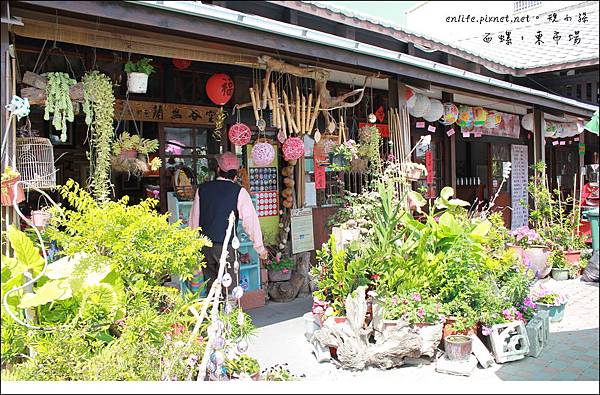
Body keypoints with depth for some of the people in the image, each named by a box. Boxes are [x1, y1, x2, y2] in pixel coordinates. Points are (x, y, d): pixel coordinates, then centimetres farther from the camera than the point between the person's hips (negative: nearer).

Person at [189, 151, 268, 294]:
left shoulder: (202, 188, 4)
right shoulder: (239, 191, -7)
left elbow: (194, 218, 10)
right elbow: (251, 220, -8)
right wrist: (260, 248, 1)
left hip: (205, 246, 4)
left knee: (211, 289, 14)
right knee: (229, 290, 4)